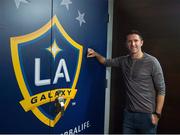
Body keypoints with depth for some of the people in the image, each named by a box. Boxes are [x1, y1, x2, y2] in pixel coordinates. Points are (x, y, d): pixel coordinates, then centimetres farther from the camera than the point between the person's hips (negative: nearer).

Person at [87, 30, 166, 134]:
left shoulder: (151, 62, -10)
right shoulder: (124, 60, 4)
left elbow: (161, 89, -8)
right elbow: (107, 62, 17)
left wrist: (157, 114, -12)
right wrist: (96, 54, -4)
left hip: (147, 115, -4)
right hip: (129, 113, 4)